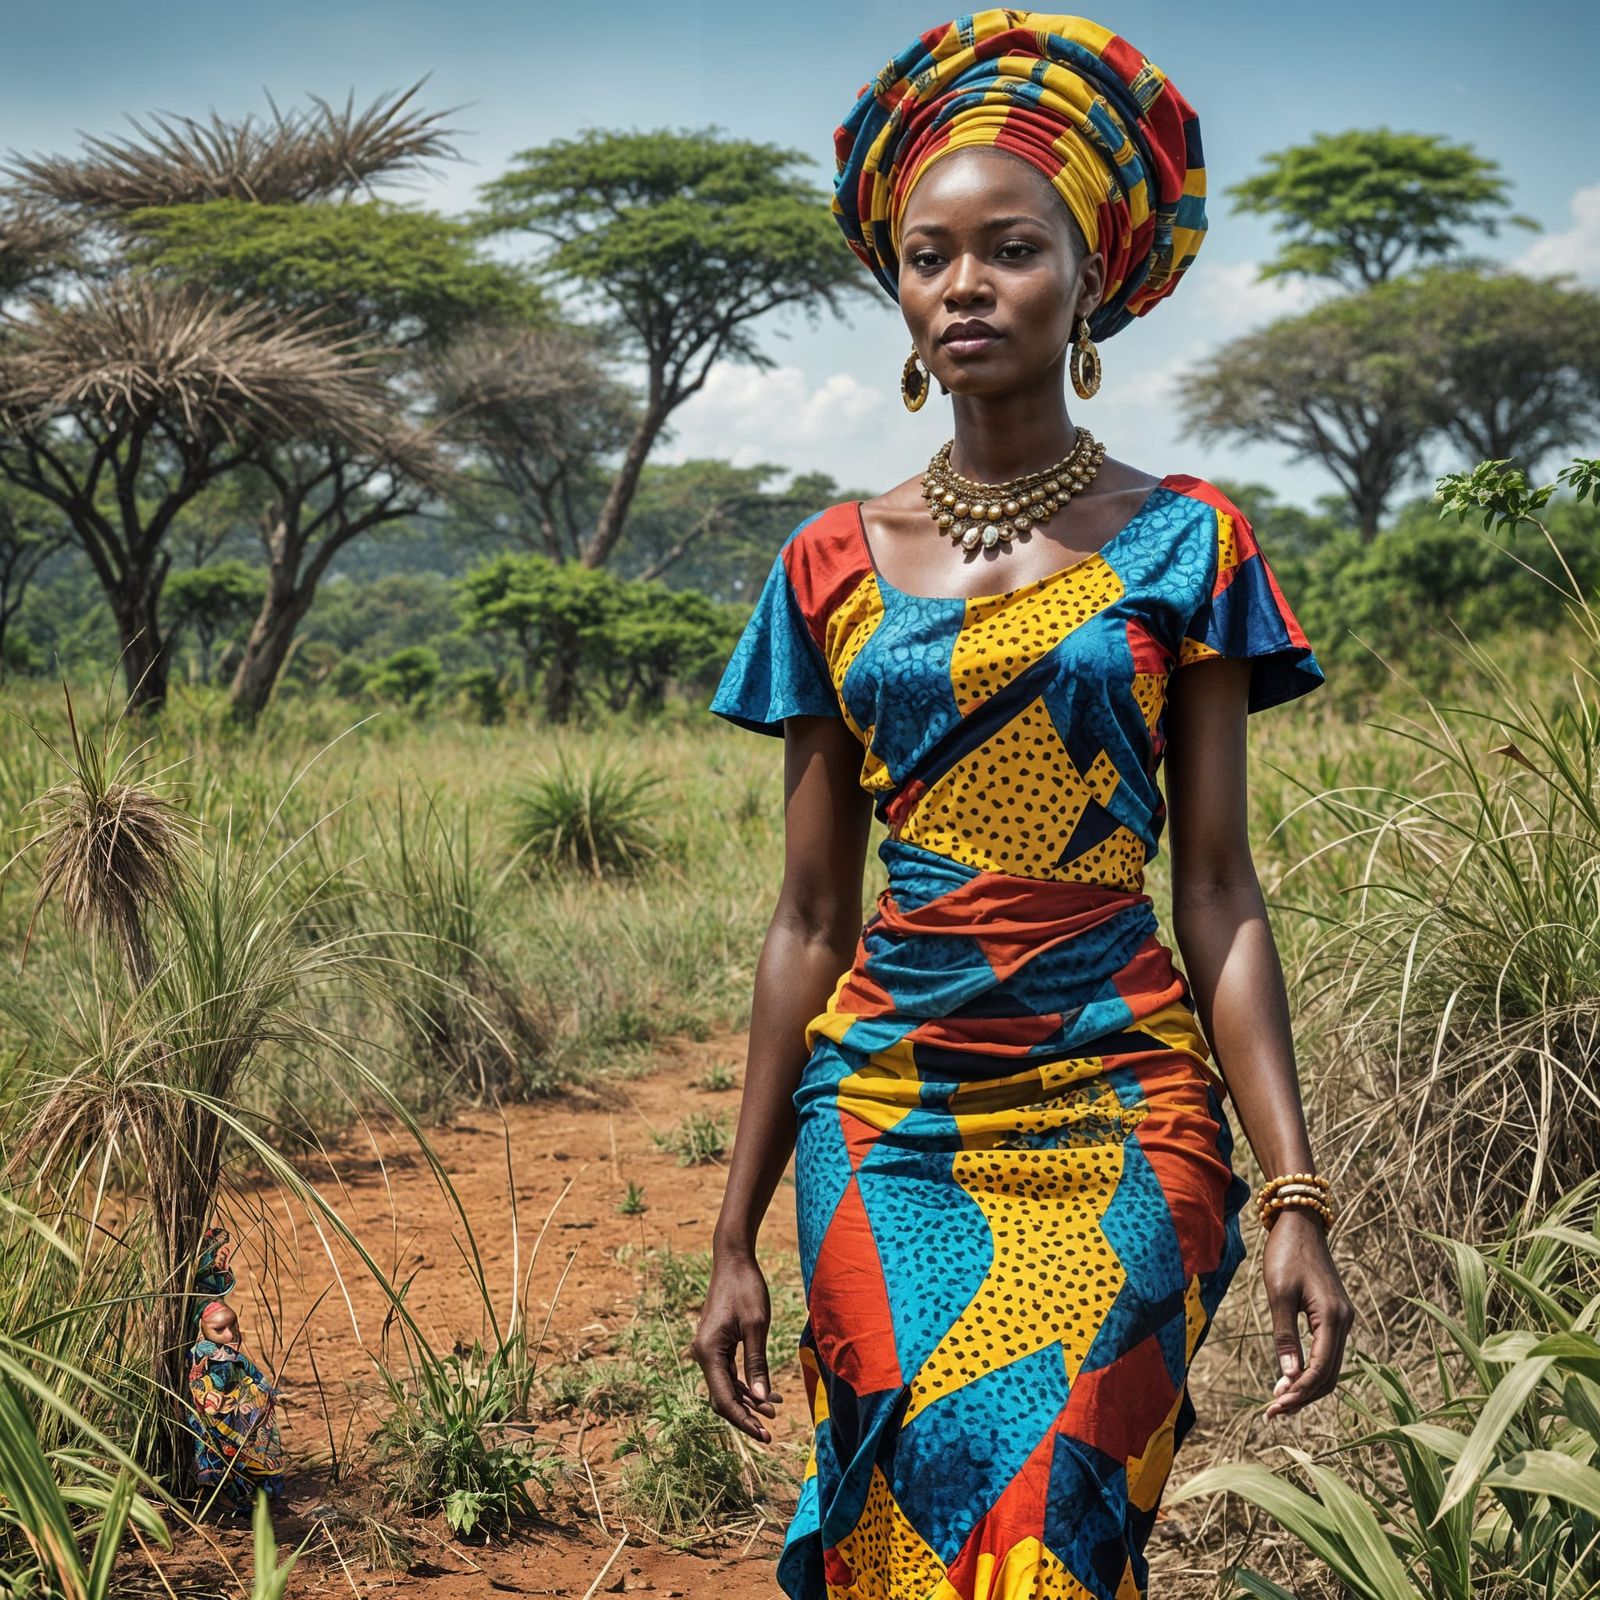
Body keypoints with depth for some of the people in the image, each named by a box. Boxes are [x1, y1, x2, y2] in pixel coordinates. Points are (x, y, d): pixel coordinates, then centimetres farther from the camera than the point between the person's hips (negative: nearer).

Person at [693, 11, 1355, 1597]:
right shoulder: (834, 564, 7)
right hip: (889, 1112, 2)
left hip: (1119, 1111, -1)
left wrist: (1297, 1196, -8)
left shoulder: (1181, 543, 3)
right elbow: (808, 916, 9)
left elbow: (1219, 895, 1)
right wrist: (735, 1234, 8)